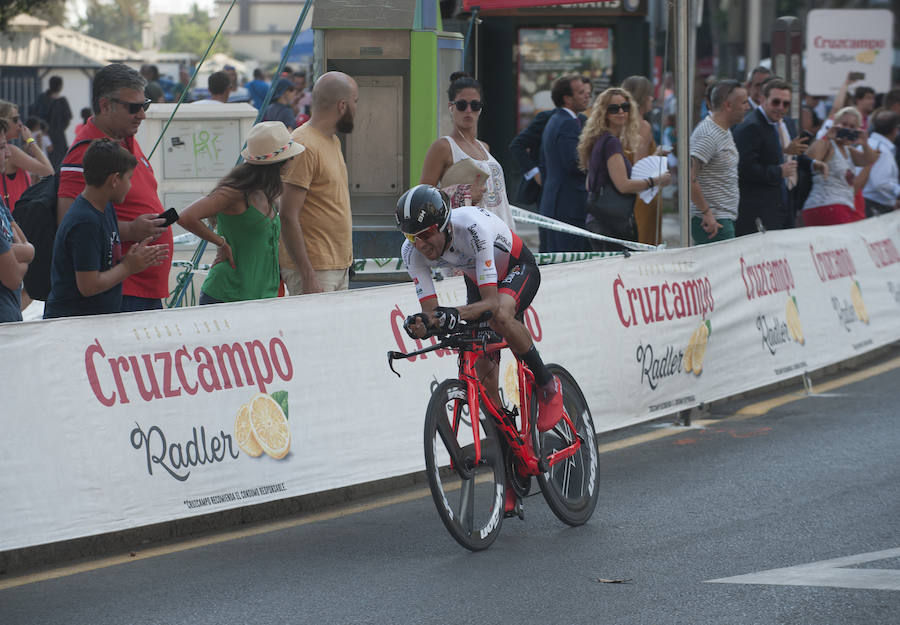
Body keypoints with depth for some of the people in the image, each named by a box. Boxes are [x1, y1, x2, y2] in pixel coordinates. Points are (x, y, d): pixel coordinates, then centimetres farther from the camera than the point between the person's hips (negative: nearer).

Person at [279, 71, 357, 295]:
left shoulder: (333, 141, 15)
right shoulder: (303, 146, -16)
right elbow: (288, 217, -20)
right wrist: (308, 276, -22)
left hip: (339, 268, 9)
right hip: (314, 270, -9)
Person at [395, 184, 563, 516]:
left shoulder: (473, 227, -40)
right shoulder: (412, 251, -25)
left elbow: (491, 302, -41)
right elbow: (431, 310, -24)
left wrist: (455, 314, -59)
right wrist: (422, 323, -48)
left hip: (518, 268, -5)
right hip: (478, 279, 5)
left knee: (500, 315, -40)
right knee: (484, 378, -6)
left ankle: (548, 385, -16)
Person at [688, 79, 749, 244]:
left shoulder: (725, 132, 16)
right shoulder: (708, 136, -16)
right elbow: (689, 177, -24)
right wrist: (707, 212, -21)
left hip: (725, 218, 10)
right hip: (713, 221, -10)